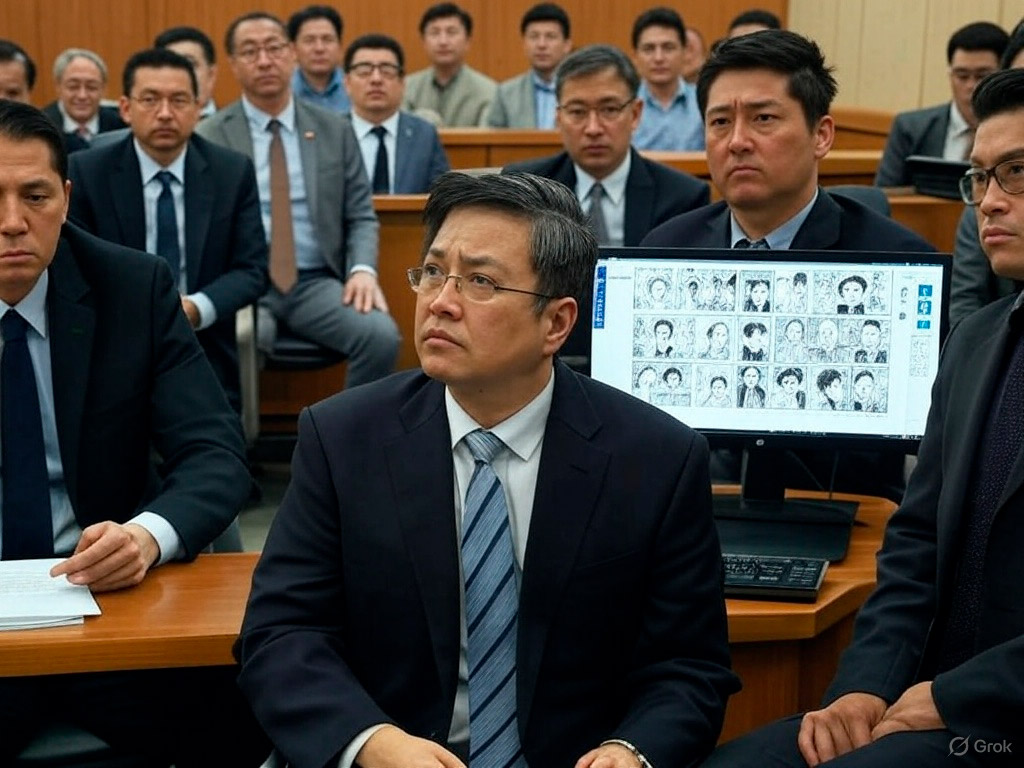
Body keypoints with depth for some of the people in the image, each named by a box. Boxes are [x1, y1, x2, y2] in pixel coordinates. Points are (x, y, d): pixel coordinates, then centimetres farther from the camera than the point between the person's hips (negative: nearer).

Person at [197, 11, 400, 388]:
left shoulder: (335, 130, 10)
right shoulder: (208, 138, 4)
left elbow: (361, 217, 11)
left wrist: (362, 269, -9)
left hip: (317, 282, 3)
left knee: (382, 336, -26)